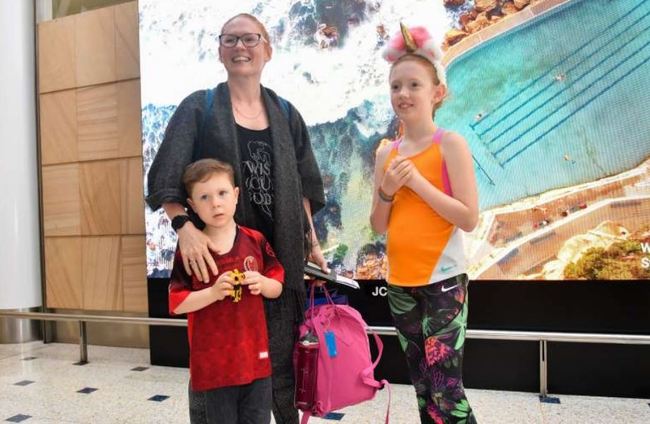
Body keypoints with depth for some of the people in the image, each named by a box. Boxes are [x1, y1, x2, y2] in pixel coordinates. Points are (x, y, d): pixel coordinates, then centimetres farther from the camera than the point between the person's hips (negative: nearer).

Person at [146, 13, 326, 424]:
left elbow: (302, 186, 15)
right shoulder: (199, 108, 1)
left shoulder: (286, 114, 11)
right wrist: (185, 226, -26)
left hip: (279, 254, 3)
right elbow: (167, 177, -10)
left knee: (281, 356, 10)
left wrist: (312, 241, 11)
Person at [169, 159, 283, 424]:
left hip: (255, 356, 2)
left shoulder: (255, 241, -1)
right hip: (214, 361, -2)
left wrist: (262, 283, -16)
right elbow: (177, 303, -8)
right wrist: (213, 293, -22)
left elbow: (277, 287, 6)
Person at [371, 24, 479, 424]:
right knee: (422, 388, 16)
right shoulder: (387, 153, 6)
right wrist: (386, 191, -10)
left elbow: (469, 219, -14)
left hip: (443, 281, -5)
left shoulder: (451, 144, -7)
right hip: (401, 282, 5)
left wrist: (417, 181, -17)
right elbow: (379, 226, 9)